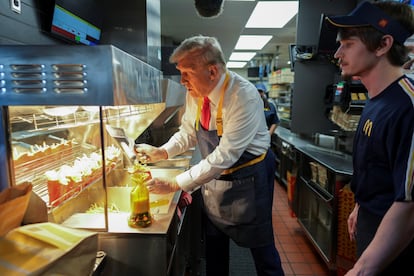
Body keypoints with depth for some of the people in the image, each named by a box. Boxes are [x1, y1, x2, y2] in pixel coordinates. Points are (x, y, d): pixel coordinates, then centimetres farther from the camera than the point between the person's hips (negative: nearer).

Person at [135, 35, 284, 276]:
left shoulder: (244, 96, -28)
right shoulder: (195, 93, -6)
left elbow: (225, 155, -30)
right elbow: (188, 133, 7)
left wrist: (176, 184, -27)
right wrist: (161, 153, -11)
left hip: (248, 178, -6)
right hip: (213, 176, 6)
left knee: (261, 247, 12)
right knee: (214, 246, 21)